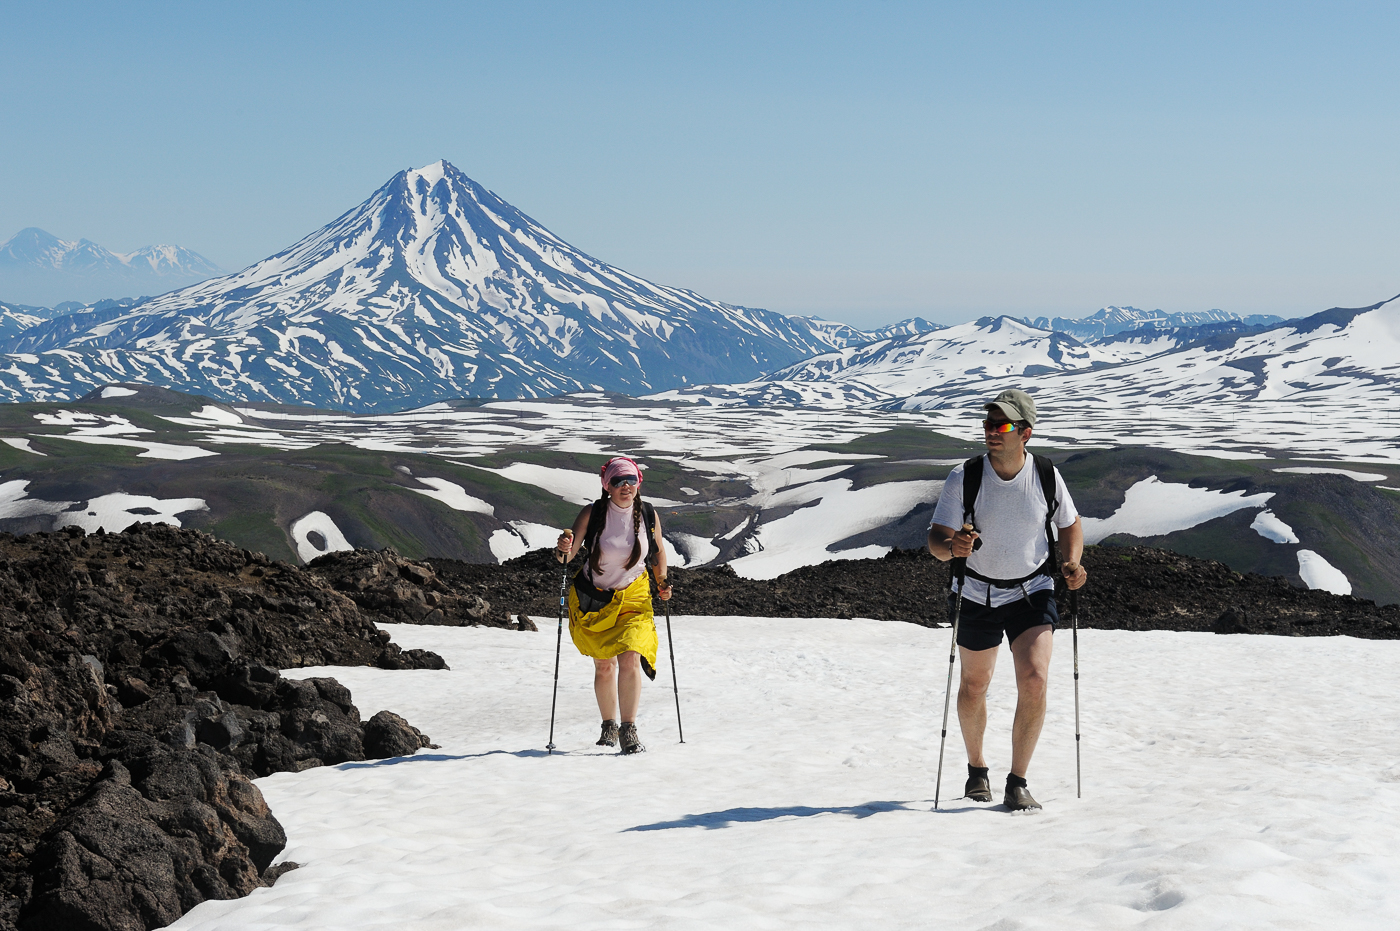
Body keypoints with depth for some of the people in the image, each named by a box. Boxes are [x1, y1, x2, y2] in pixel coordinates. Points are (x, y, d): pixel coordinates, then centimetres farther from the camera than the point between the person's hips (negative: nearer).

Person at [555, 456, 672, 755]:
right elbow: (570, 553, -19)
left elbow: (658, 551, 11)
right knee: (603, 666, 9)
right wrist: (563, 550, -42)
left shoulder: (648, 515, -6)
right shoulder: (592, 514, -14)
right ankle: (609, 726, 30)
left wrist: (662, 582, -3)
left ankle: (628, 730, -13)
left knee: (630, 659, -18)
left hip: (634, 596, 0)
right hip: (593, 598, 0)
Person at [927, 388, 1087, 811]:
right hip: (977, 594, 0)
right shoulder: (964, 477, -15)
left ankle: (1017, 783, -6)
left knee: (1034, 681, -17)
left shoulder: (1047, 476, -11)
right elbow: (936, 538, -16)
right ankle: (977, 768, 39)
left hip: (1032, 592, 0)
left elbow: (1070, 526, 7)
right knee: (974, 687, 14)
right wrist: (952, 546, -40)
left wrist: (1072, 563, -12)